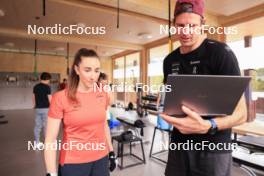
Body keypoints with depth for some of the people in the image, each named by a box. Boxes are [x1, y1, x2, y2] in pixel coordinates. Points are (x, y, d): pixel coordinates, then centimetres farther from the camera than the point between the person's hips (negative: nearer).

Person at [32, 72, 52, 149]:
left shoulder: (35, 87, 7)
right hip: (45, 108, -6)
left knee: (37, 126, 11)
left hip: (37, 108, 6)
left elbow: (33, 98, 12)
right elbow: (49, 98, -13)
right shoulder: (47, 87, -12)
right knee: (46, 126, 4)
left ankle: (37, 143, 19)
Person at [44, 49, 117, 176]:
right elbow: (50, 139, -11)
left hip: (101, 159, 4)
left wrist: (111, 152, 13)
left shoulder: (103, 96, -3)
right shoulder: (60, 98, -15)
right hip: (73, 163, -3)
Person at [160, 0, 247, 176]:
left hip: (212, 148, -4)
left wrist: (206, 126, -33)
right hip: (179, 143, 5)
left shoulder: (221, 53, -13)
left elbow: (240, 112, -16)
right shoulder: (169, 60, 3)